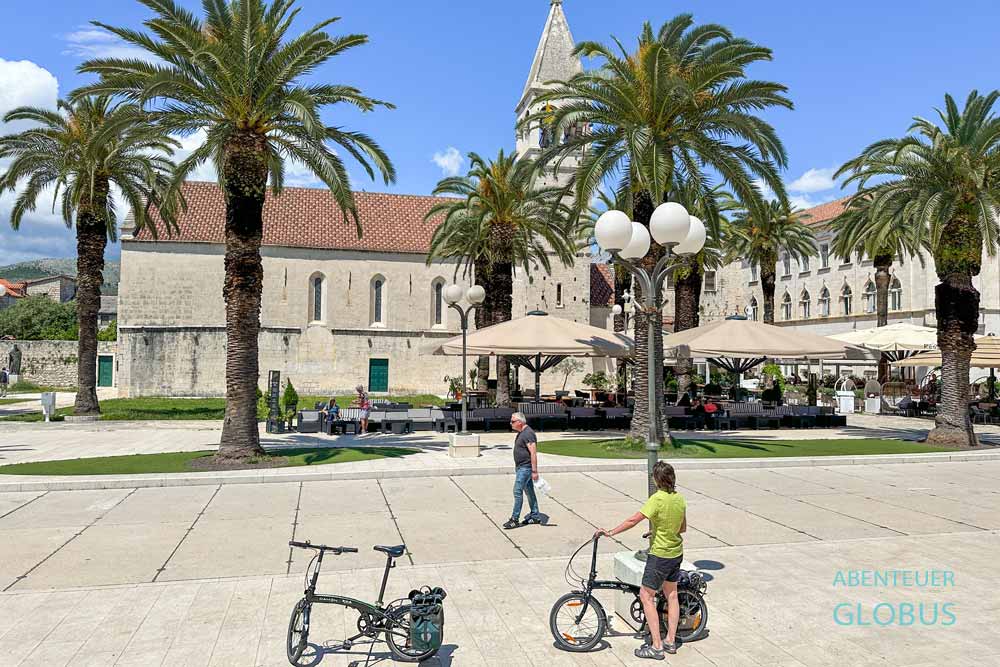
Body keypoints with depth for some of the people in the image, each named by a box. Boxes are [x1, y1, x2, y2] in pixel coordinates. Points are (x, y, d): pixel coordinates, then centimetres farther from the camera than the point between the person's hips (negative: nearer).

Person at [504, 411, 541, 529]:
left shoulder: (528, 434, -20)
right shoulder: (521, 433, 12)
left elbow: (533, 453, -23)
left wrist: (534, 471, -25)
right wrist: (517, 466, 24)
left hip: (525, 468, -10)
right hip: (520, 467, 10)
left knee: (517, 491, -9)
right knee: (529, 491, 14)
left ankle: (514, 519, -4)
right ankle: (535, 516, 22)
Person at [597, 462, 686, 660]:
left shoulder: (658, 498, -23)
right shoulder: (680, 498, -1)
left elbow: (633, 520, -25)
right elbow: (683, 527, 10)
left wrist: (610, 532, -17)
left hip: (660, 554, -8)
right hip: (677, 553, 8)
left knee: (646, 596, 1)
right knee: (671, 595, 18)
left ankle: (656, 646, 1)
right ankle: (671, 641, 27)